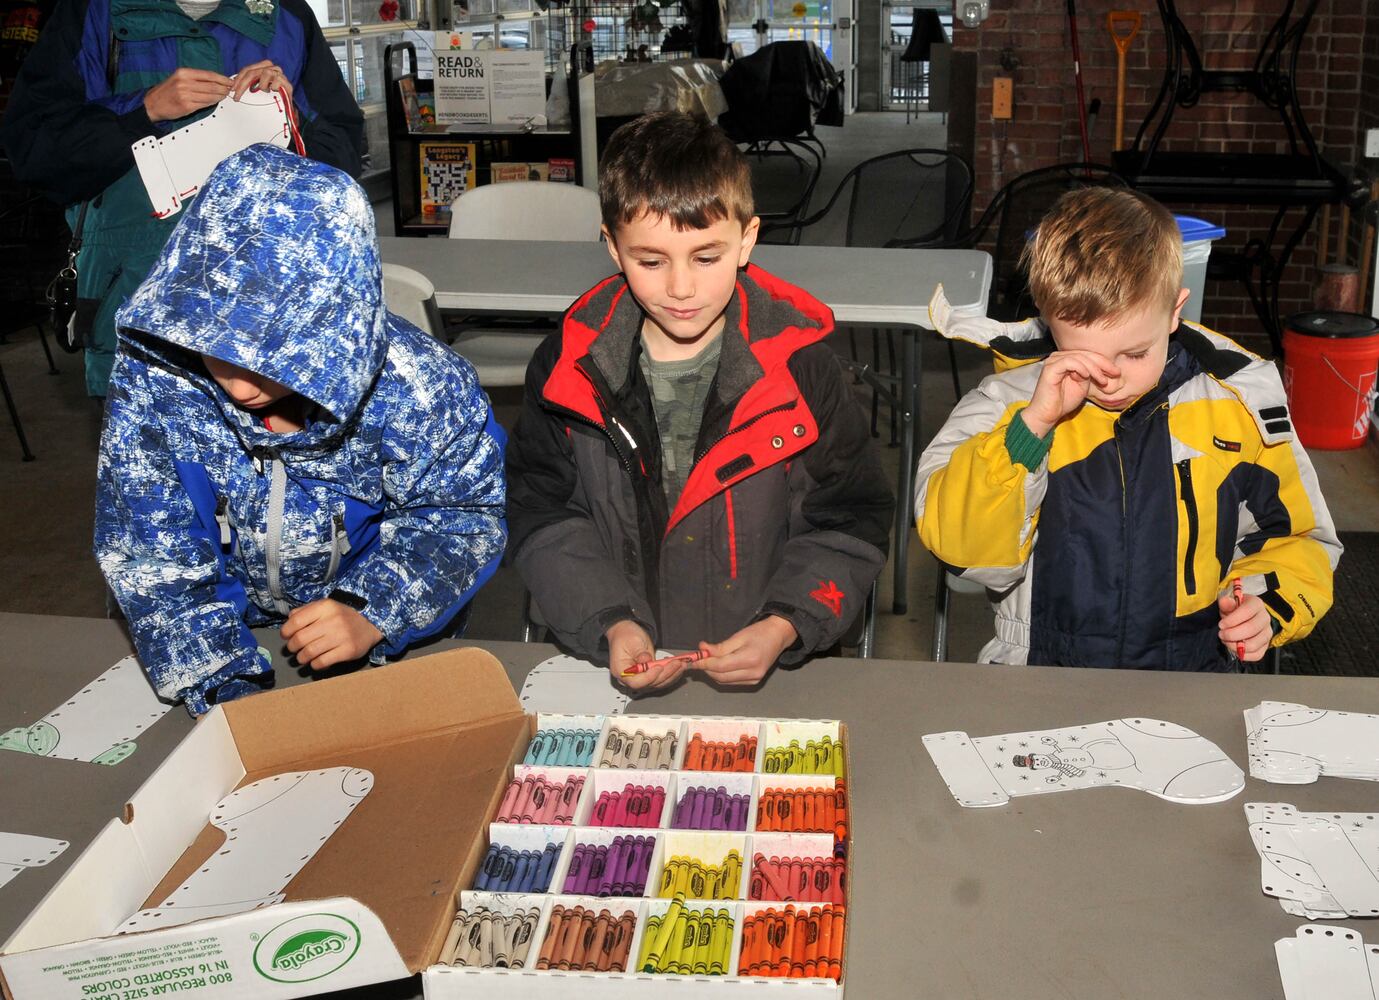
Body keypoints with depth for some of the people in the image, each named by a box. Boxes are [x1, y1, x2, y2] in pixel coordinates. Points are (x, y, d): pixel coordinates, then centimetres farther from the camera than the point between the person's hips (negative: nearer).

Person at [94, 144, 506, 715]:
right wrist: (219, 687, -26)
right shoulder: (150, 374, -17)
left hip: (391, 643, -1)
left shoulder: (421, 386, -21)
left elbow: (467, 514, -9)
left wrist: (374, 613, -25)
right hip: (228, 624, 2)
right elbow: (149, 549, -14)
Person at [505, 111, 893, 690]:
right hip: (607, 667, 1)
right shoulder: (568, 368, 2)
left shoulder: (799, 366, -2)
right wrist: (608, 625, -9)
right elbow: (543, 517, 6)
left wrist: (783, 628, -12)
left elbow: (849, 523, 3)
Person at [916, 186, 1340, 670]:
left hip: (1194, 680, 2)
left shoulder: (1240, 400, 2)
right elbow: (954, 540, -14)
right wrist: (1034, 423, -21)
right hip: (1041, 670, -1)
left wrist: (1269, 604, -3)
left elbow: (1298, 536, 16)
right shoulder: (1014, 397, -3)